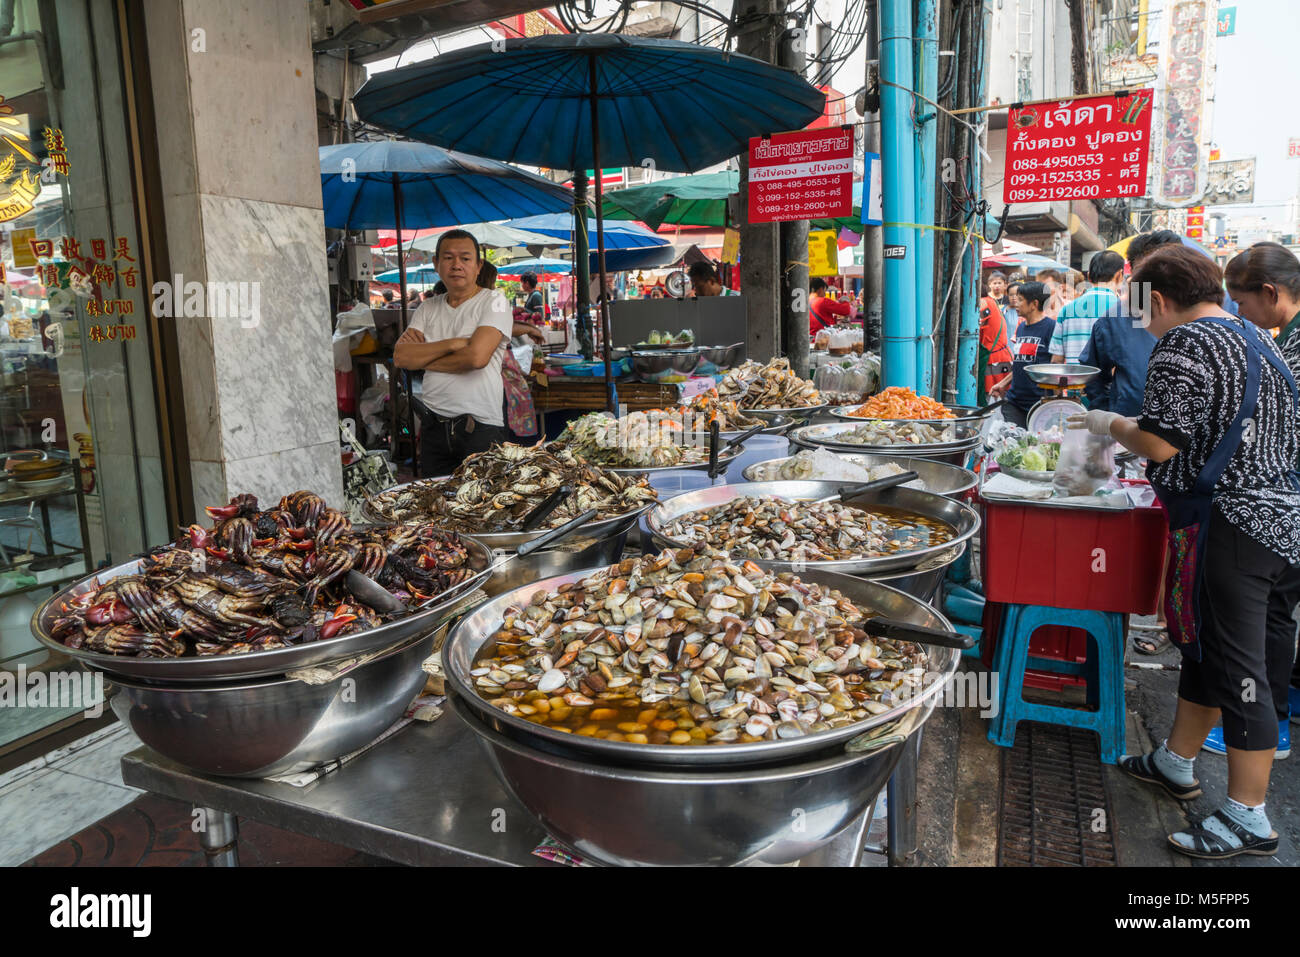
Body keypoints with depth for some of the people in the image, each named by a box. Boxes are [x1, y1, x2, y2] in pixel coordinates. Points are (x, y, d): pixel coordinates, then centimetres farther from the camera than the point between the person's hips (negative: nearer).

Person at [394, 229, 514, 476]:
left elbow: (477, 357, -17)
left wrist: (421, 357, -3)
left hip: (481, 428, -5)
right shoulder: (428, 309, 13)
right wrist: (453, 343, -12)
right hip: (433, 426, 5)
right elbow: (400, 357, 0)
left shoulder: (493, 302, -2)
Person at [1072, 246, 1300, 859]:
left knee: (1238, 669, -2)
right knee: (1206, 646, 19)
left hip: (1228, 523, -10)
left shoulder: (1184, 344, -12)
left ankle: (1248, 818, 9)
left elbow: (1160, 444, -18)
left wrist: (1111, 425, 0)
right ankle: (1176, 763, 33)